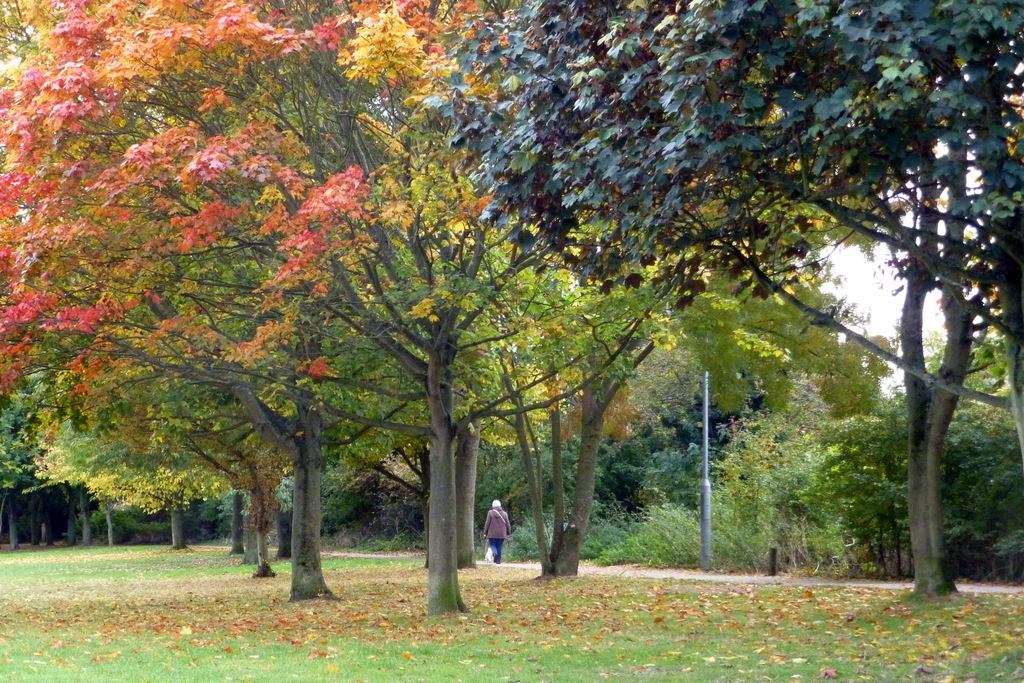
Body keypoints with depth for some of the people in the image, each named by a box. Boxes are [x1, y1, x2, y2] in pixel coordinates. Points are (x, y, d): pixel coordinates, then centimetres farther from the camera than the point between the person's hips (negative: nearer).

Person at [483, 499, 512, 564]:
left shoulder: (490, 513, -4)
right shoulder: (504, 514, 5)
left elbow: (487, 523, -4)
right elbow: (508, 524, 8)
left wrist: (485, 533, 3)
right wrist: (508, 533, 18)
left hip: (492, 534, -3)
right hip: (501, 534, 3)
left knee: (492, 545, 6)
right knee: (499, 547, 9)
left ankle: (495, 553, -23)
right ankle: (498, 560, 6)